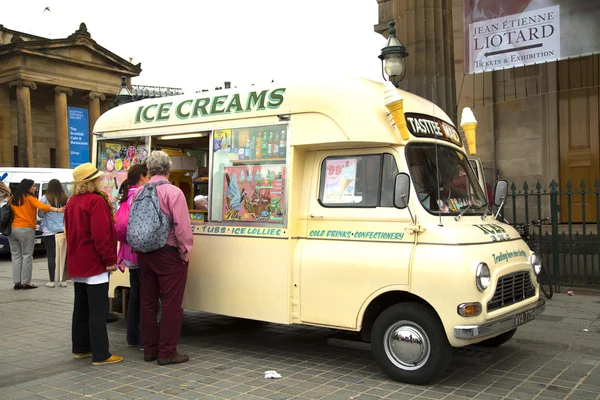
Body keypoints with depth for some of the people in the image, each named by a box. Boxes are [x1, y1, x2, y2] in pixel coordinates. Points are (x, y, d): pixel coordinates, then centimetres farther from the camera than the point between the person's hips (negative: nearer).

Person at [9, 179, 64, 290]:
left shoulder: (13, 199, 12)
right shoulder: (29, 198, -5)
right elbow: (41, 206, -20)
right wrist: (57, 210, -28)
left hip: (12, 229, 6)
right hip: (26, 230, -6)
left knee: (16, 256, 9)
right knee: (27, 256, -1)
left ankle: (17, 282, 8)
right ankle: (26, 282, -1)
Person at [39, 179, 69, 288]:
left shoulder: (45, 198, -7)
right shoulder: (65, 199, 2)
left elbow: (40, 214, -5)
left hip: (49, 231, -2)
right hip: (63, 230, 3)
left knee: (51, 255, 2)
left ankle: (51, 281, 3)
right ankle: (63, 280, 9)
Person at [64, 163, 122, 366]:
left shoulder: (72, 202, 13)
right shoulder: (96, 201, -16)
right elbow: (102, 234, -22)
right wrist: (110, 259, -17)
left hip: (78, 263, 9)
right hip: (95, 263, -9)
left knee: (81, 308, 17)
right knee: (97, 311, -6)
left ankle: (81, 348, 25)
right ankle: (100, 355, -3)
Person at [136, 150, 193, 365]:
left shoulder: (139, 193, 5)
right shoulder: (173, 192, -13)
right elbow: (182, 226, -18)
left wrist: (140, 247, 18)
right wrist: (185, 251, -7)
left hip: (145, 253, 6)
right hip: (169, 254, -6)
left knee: (148, 302, 13)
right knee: (171, 304, 1)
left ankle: (149, 349, 22)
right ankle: (167, 352, 4)